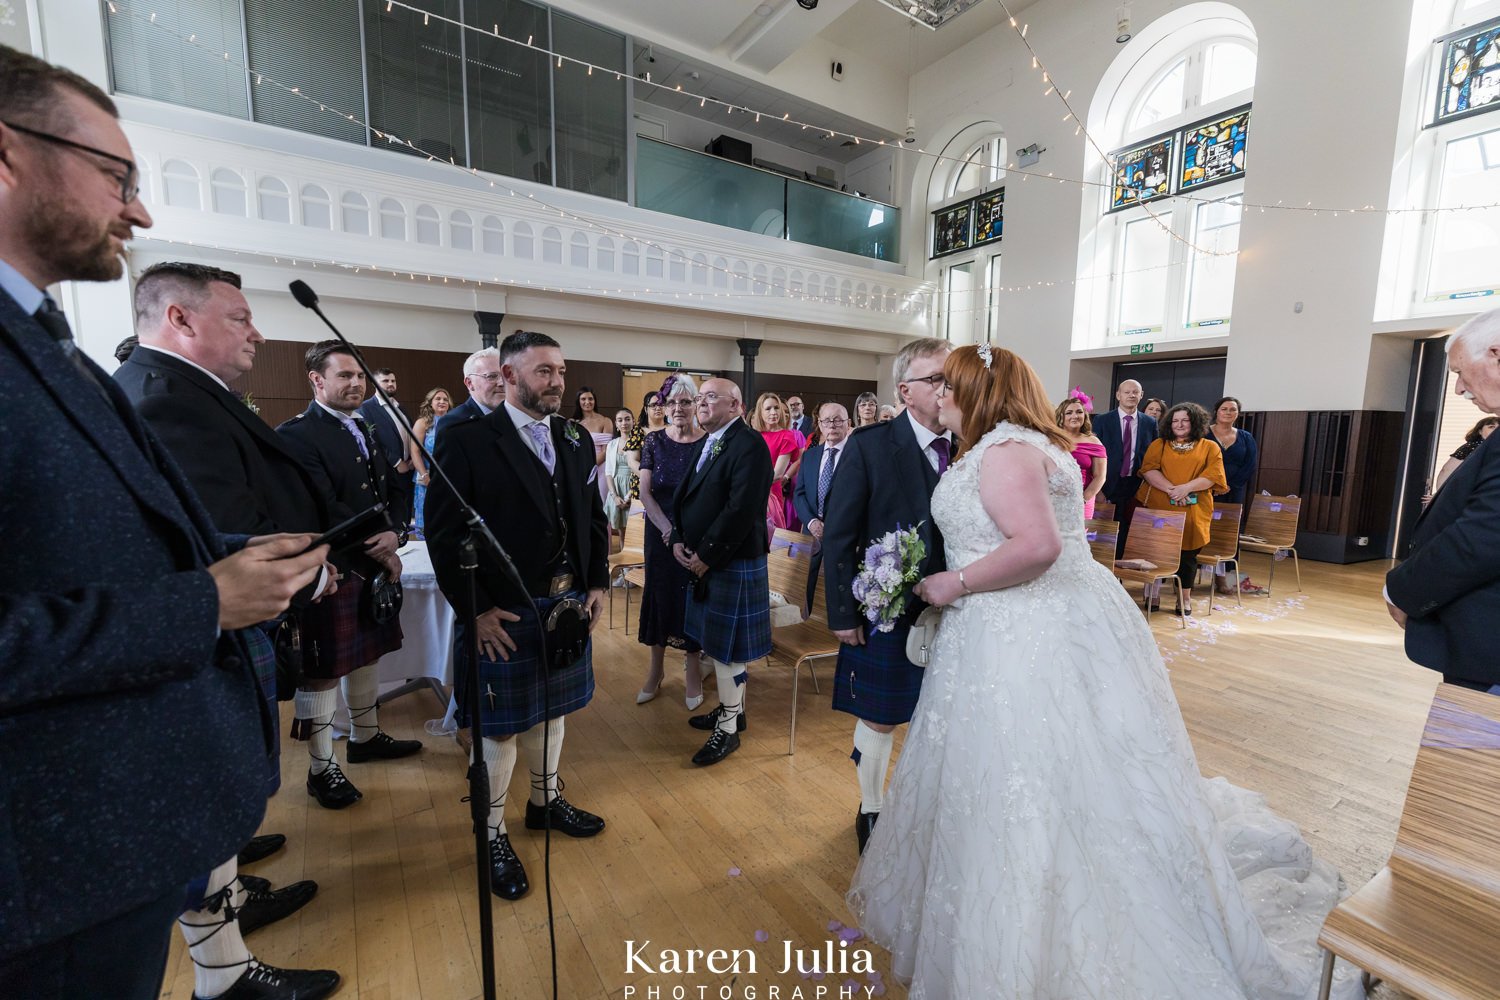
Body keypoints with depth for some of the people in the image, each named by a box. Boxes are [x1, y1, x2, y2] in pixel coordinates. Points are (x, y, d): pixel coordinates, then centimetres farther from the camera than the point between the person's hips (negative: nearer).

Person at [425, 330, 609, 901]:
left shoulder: (576, 440, 5)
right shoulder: (467, 441, -11)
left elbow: (594, 517, 10)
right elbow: (444, 533, -13)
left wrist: (597, 584, 4)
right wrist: (476, 611, -14)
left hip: (568, 605, 6)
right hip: (501, 615, -5)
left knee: (550, 711, 22)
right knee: (497, 727, 10)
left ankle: (546, 800, 44)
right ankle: (493, 835, 32)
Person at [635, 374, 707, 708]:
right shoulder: (654, 441, -1)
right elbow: (645, 492, -4)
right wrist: (667, 528, -17)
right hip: (660, 532, 2)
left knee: (692, 597, 7)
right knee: (660, 594, 11)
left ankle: (692, 670, 25)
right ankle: (656, 669, 27)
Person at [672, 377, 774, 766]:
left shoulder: (749, 445, -16)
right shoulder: (703, 445, 13)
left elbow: (742, 509, -24)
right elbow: (683, 496, 16)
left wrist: (705, 555, -18)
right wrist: (678, 540, 0)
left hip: (733, 563, -9)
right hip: (701, 561, 9)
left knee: (727, 647, 2)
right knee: (714, 642, 19)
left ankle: (728, 729, 19)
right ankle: (732, 708, 37)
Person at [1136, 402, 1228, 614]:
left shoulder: (1210, 447, 10)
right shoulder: (1159, 444, 10)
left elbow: (1213, 474, -2)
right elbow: (1149, 469, -4)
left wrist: (1186, 488, -17)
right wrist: (1171, 489, -17)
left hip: (1193, 511, 0)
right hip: (1159, 507, 0)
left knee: (1187, 553, 5)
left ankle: (1185, 597, 19)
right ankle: (1153, 593, 16)